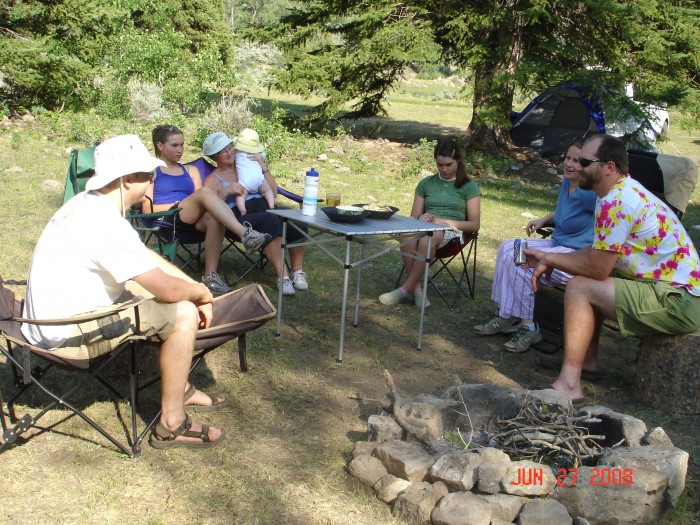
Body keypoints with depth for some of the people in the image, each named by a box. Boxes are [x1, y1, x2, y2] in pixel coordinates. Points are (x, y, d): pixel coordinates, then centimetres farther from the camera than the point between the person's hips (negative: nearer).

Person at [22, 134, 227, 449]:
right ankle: (171, 425, -6)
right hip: (68, 334, -10)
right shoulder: (105, 224, -27)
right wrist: (201, 292, -5)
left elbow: (146, 257, 13)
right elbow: (168, 289, -26)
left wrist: (195, 288, 4)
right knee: (184, 313, -16)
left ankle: (180, 389, 25)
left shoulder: (88, 203, 5)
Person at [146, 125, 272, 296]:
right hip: (166, 220, -4)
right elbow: (147, 209, 2)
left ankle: (210, 275, -36)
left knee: (214, 218, -34)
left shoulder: (191, 170, 28)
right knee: (205, 192, -32)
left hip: (192, 221, 4)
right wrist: (178, 204, -8)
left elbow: (200, 202, 15)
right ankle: (245, 233, -47)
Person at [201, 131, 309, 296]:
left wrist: (263, 167, 6)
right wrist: (225, 192, -16)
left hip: (265, 209, 4)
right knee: (269, 221, -38)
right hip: (241, 219, -4)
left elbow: (273, 192, 16)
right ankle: (283, 276, -36)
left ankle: (298, 271, -20)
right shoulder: (213, 180, 13)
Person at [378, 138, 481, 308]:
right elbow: (413, 217, 15)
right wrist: (422, 218, -10)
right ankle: (416, 289, -33)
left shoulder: (469, 187, 10)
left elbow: (474, 225, 2)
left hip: (452, 232, -2)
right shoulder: (426, 184, 19)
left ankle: (406, 289, -33)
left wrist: (444, 221, -12)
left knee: (428, 238, -40)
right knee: (408, 235, -37)